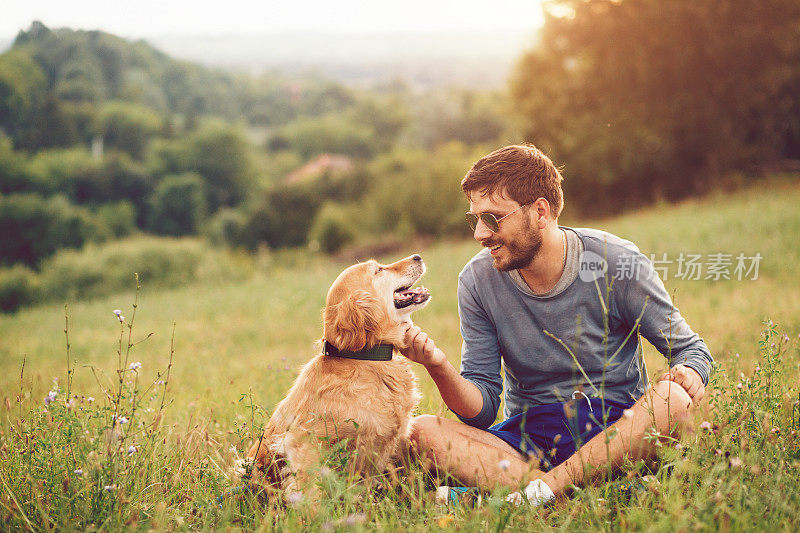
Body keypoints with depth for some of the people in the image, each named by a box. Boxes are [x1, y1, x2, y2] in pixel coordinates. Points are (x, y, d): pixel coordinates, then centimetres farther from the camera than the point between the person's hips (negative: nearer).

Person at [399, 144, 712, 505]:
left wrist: (689, 373, -22)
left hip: (617, 426, -1)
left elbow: (688, 348, 2)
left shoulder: (616, 261, -7)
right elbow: (483, 408, -2)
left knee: (672, 399, -35)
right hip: (527, 432, 2)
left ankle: (535, 490, -32)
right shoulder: (477, 280, -2)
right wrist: (440, 370, -23)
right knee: (423, 432, -25)